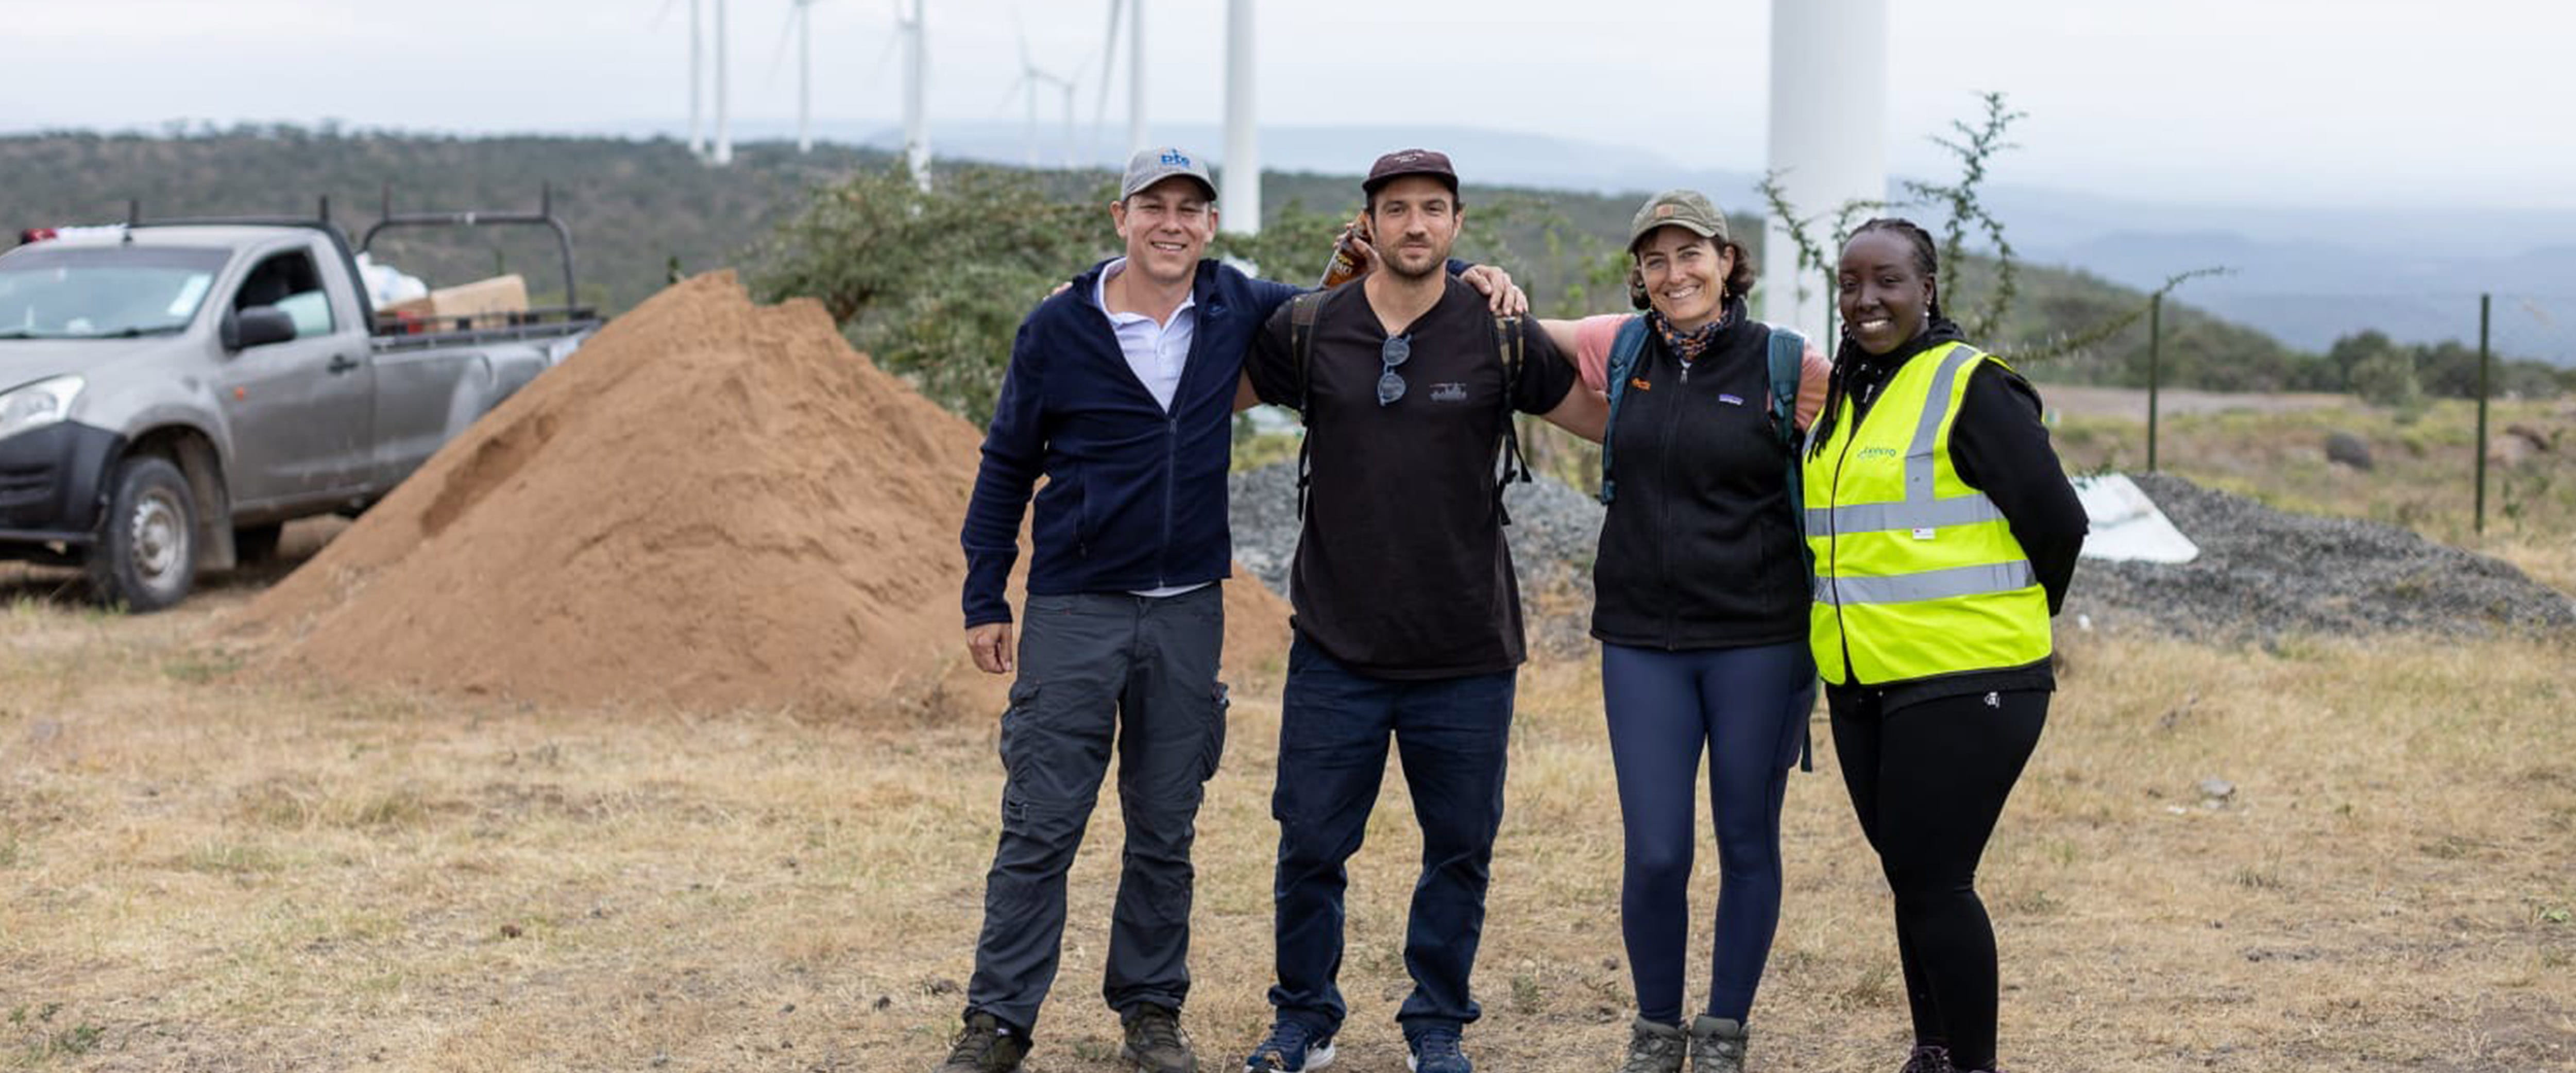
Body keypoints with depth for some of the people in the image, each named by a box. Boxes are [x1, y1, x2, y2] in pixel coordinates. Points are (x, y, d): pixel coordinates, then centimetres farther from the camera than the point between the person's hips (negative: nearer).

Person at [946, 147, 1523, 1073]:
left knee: (1166, 832, 10)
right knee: (1040, 827, -3)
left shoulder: (1237, 309, 2)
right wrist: (985, 599, 2)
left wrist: (1467, 276, -1)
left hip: (1188, 611, 3)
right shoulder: (1057, 330, -4)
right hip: (1074, 611, -3)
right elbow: (1006, 468, 4)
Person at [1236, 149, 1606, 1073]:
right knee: (1310, 844, 5)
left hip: (1465, 653, 0)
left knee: (1461, 849, 9)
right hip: (1337, 648, 0)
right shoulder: (1307, 332, 0)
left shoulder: (1500, 340, -2)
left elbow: (1617, 422, 10)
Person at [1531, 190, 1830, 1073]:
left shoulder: (1792, 368, -5)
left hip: (1760, 642, -2)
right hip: (1644, 640, 2)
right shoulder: (1622, 348, 4)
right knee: (1655, 852, -1)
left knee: (1747, 845, 9)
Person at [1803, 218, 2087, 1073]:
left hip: (1963, 687, -8)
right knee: (1910, 876, 15)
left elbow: (2056, 522, -8)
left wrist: (2011, 623, 4)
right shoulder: (1843, 397, 13)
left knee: (1933, 881, -7)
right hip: (1862, 686, 8)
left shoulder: (1972, 391, -10)